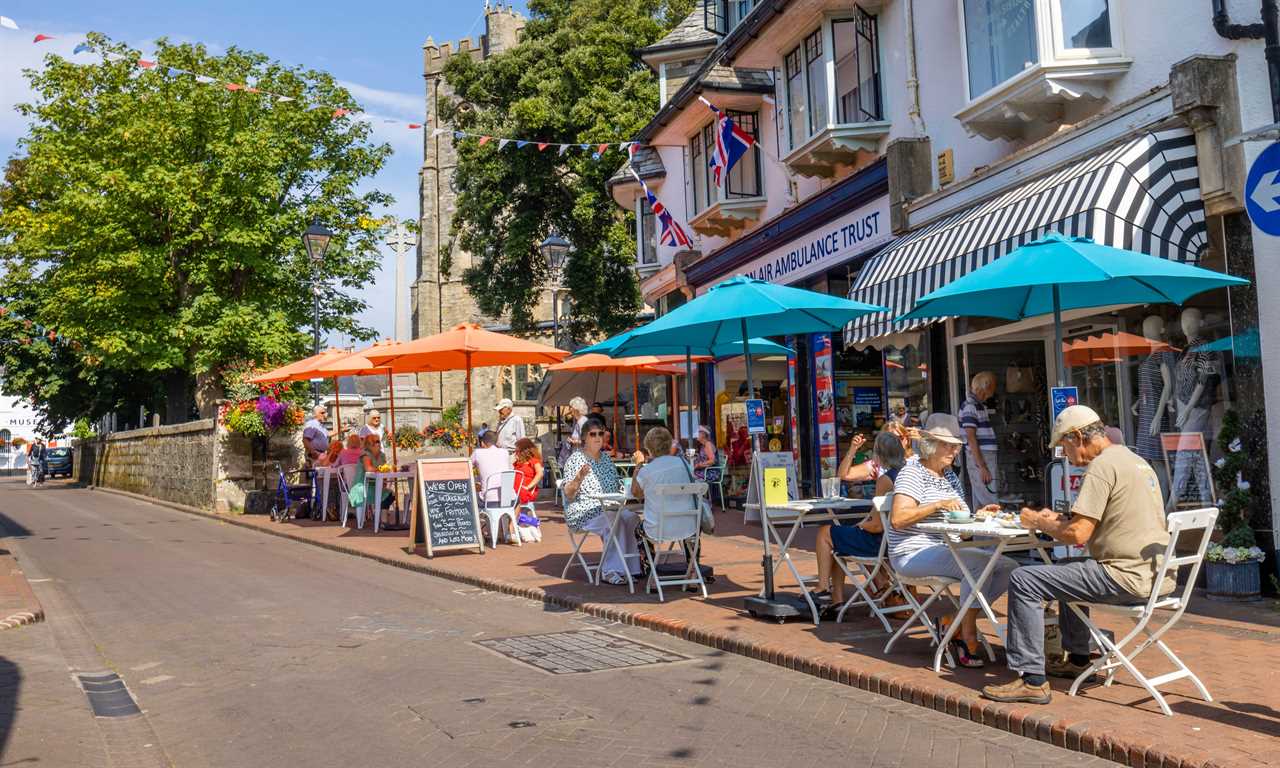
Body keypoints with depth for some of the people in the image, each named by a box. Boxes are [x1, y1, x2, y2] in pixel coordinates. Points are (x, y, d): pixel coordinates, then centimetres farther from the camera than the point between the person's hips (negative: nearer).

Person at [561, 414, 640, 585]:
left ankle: (633, 567, -24)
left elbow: (618, 487, 26)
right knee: (615, 522, -33)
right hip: (583, 512, -6)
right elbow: (568, 495, -8)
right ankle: (611, 571, -29)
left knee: (632, 518, -26)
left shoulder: (606, 458, 18)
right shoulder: (575, 459, -1)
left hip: (610, 509, 6)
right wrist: (579, 477, -26)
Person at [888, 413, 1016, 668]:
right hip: (914, 554, -9)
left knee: (1009, 567, -6)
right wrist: (937, 505, -24)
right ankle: (968, 637, -18)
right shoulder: (912, 473, -7)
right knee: (980, 563, -29)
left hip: (949, 551, 9)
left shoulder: (951, 476, 20)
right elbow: (897, 520, -20)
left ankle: (955, 623, -7)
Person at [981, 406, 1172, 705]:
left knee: (1024, 580, -10)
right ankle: (1077, 659, 37)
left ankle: (1031, 679, -9)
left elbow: (1077, 535, -19)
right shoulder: (1137, 460, 18)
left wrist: (1038, 522, -1)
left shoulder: (1102, 465, -14)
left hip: (1127, 577, -10)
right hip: (1156, 576, 10)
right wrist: (1057, 520, 17)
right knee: (1067, 567, 33)